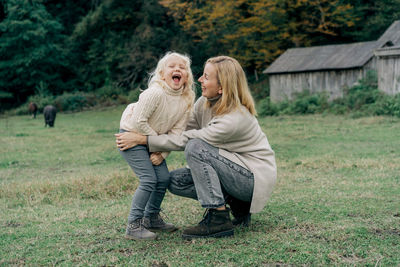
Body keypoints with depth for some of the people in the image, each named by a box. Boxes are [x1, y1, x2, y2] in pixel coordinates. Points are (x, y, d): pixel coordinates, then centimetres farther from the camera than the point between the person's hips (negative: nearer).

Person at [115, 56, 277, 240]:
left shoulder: (235, 119, -28)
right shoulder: (205, 102, -3)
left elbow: (186, 140, -24)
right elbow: (184, 129, 4)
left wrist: (142, 139, -21)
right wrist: (159, 151, -13)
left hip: (256, 178, -8)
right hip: (233, 171, 8)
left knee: (196, 147, -27)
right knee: (175, 181, -5)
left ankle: (219, 219, -22)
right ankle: (236, 204, 3)